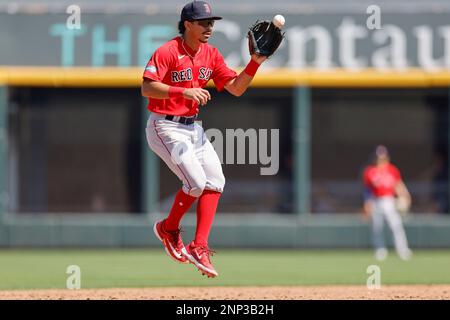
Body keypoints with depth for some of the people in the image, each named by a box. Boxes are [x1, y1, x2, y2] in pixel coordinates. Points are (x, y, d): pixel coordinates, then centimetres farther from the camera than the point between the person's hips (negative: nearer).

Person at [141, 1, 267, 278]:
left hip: (192, 127, 8)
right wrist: (184, 91, -35)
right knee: (196, 182, -17)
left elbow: (236, 88, 5)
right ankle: (169, 229, 9)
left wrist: (255, 63, -9)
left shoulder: (211, 55, 6)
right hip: (165, 127, -8)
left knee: (215, 180, -5)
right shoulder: (167, 52, -16)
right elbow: (146, 88, -25)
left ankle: (199, 247, -3)